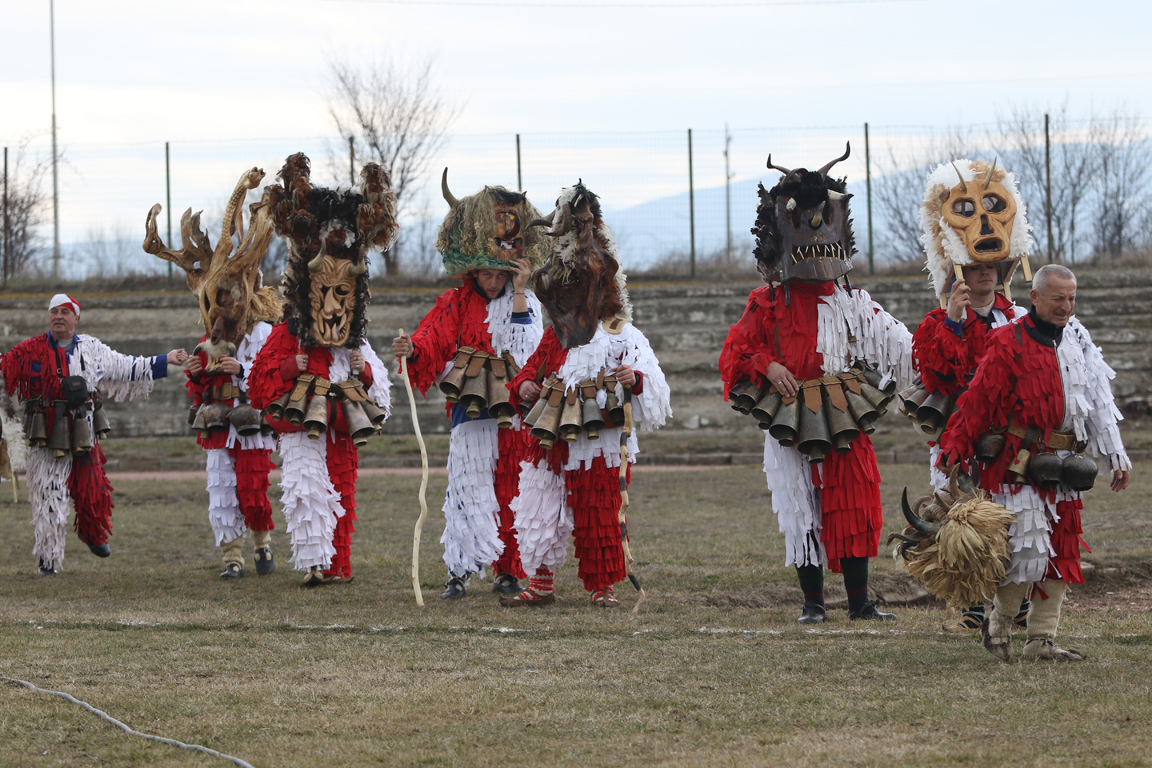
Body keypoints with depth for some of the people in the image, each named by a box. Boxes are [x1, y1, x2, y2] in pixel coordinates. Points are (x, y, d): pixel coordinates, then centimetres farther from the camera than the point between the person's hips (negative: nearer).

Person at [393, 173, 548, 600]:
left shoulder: (528, 303, 5)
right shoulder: (459, 302, 5)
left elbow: (527, 349, -11)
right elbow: (436, 340, -9)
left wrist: (518, 294, -13)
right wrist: (413, 350, -30)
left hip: (515, 408, 1)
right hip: (472, 408, 0)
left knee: (510, 488, 3)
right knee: (468, 482, -9)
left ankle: (508, 570, 12)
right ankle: (459, 571, -8)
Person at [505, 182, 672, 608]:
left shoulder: (623, 338, -4)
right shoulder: (554, 339, 11)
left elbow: (654, 389, -8)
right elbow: (532, 369, 18)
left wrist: (635, 380, -30)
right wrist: (523, 387, -4)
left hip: (603, 445, -4)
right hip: (556, 442, 4)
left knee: (601, 516, 1)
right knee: (542, 509, 4)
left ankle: (604, 585, 13)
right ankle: (540, 583, 13)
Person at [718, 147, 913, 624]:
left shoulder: (851, 304, 10)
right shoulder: (768, 303, 4)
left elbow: (896, 344, 7)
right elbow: (735, 354, 4)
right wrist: (767, 366, -13)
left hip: (845, 421, 2)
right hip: (793, 419, -1)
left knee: (854, 506, -3)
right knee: (804, 512, 1)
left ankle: (859, 600, 2)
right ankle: (813, 602, 10)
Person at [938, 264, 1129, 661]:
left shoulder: (1078, 341, 12)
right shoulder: (1009, 343, -9)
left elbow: (1099, 402, 17)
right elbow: (978, 403, -8)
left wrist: (1116, 457, 15)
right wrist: (954, 453, -9)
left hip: (1062, 464, 7)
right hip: (1019, 464, -7)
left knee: (1061, 553, 6)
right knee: (1028, 547, -12)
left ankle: (1042, 639, 12)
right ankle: (999, 622, 10)